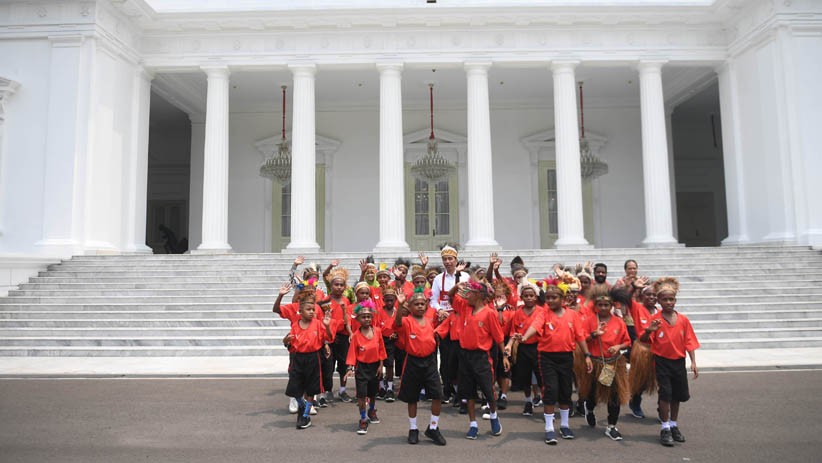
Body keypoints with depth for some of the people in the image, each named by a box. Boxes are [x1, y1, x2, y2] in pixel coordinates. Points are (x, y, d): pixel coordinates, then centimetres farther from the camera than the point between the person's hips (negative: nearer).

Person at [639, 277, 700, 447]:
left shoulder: (683, 320, -2)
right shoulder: (655, 319, -10)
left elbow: (689, 342, 1)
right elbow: (643, 340, -6)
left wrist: (693, 362, -4)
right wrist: (649, 331, -27)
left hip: (679, 362, 3)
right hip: (662, 362, -3)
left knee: (678, 395, 14)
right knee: (665, 394, -3)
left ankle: (674, 425, 32)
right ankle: (665, 428, 11)